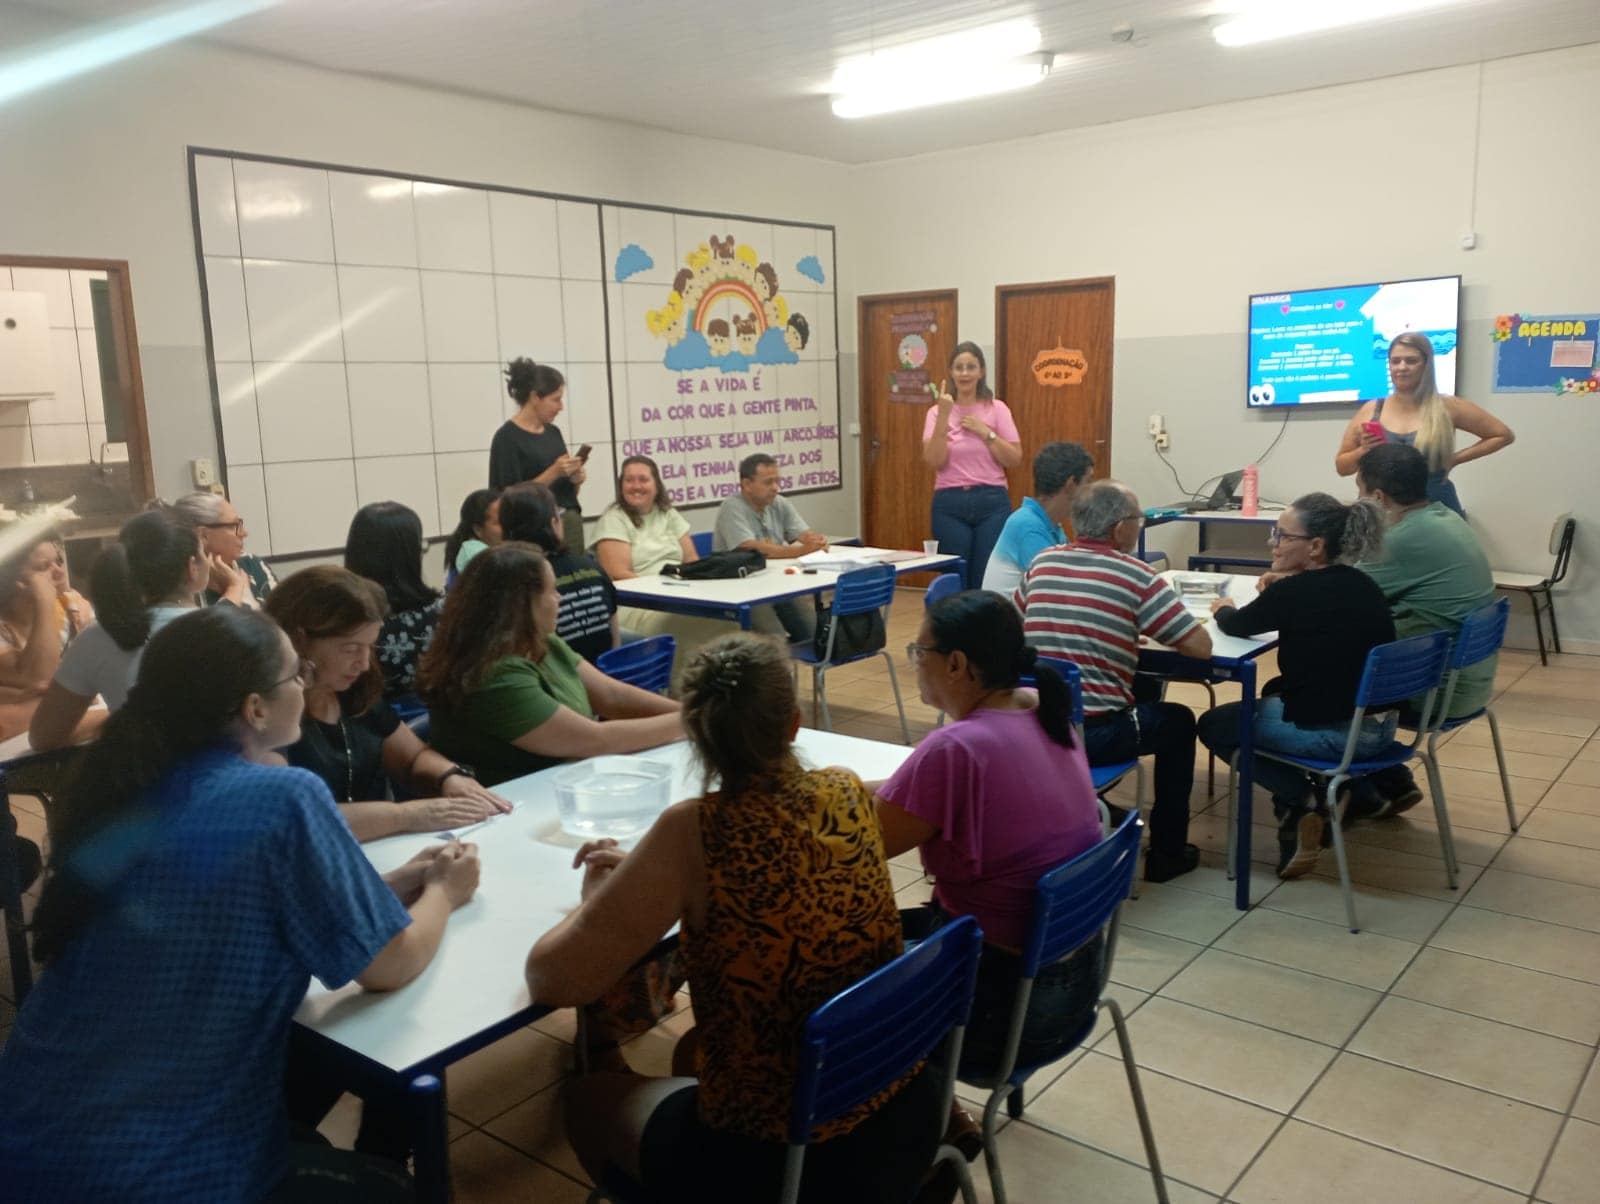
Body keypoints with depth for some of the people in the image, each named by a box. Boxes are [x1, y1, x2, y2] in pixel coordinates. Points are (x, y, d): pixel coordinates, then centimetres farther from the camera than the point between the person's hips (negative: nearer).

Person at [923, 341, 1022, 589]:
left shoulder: (997, 409, 4)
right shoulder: (937, 412, 3)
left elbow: (1015, 459, -1)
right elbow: (933, 462, -10)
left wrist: (985, 432, -10)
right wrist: (944, 416, -15)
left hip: (992, 502, 0)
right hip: (950, 505, 0)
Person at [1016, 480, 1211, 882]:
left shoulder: (1042, 562, 4)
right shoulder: (1134, 574, -10)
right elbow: (1201, 646, -7)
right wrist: (1145, 624, 10)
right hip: (1094, 734, -5)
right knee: (1178, 721, 25)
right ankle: (1167, 852, 32)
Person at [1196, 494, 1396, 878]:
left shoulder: (1292, 592, -15)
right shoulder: (1360, 584, 4)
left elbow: (1236, 626, 3)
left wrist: (1223, 608, 24)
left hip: (1334, 734, -8)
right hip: (1380, 725, 8)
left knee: (1213, 725, 14)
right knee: (1274, 691, 33)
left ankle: (1302, 800, 3)